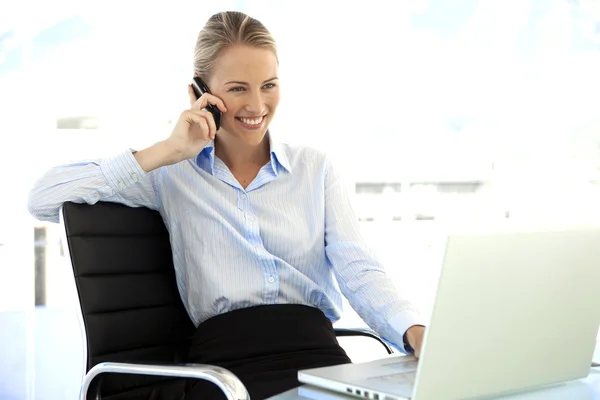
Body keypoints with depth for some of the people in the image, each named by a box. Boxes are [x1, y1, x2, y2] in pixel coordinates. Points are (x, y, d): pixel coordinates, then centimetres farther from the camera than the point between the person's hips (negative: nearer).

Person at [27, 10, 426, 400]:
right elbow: (43, 200, 2)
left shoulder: (315, 168, 17)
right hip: (226, 358, -2)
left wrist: (414, 331, -16)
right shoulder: (172, 175, 11)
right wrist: (168, 151, -1)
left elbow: (359, 271, 4)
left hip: (315, 347, 2)